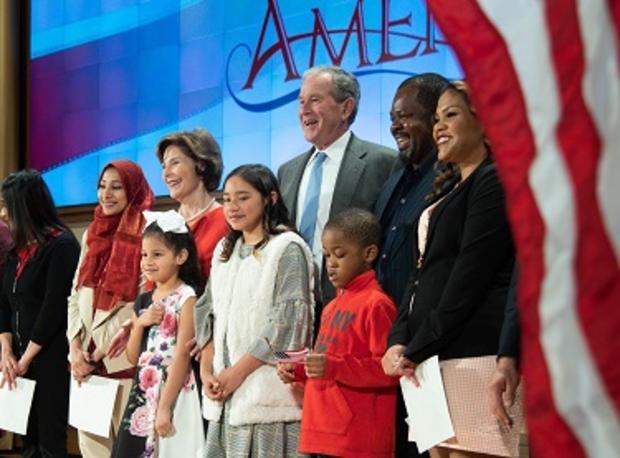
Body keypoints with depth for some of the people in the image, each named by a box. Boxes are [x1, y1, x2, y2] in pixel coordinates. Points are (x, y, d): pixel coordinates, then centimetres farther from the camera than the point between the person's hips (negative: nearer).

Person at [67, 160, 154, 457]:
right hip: (86, 361, 6)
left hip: (124, 359, -6)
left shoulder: (145, 234, -7)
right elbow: (76, 294, 14)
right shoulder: (92, 234, 15)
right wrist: (75, 348, 0)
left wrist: (98, 353, -9)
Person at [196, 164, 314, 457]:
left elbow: (288, 321, -12)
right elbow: (208, 313, 17)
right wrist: (206, 371, 2)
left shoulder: (288, 248, -4)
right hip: (224, 393, 6)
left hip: (266, 389, -6)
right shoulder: (224, 251, 18)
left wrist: (238, 372, -12)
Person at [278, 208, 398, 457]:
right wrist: (298, 371, 11)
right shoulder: (333, 306, 19)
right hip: (326, 436, 9)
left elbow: (388, 369, -16)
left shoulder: (376, 304, -9)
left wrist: (334, 368, -23)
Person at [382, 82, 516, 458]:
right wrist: (399, 341, 2)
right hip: (431, 357, 9)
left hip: (471, 356, -9)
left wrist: (417, 350, -11)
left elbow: (469, 279, -13)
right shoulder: (447, 192, 22)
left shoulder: (494, 182, -6)